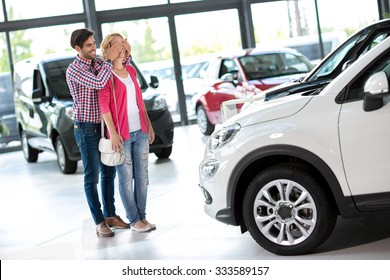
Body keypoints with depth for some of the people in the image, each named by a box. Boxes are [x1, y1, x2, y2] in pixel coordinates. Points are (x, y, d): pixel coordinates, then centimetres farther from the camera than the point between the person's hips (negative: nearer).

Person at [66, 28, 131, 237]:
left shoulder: (98, 62, 5)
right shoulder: (74, 70, -16)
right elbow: (98, 83, -30)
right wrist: (109, 59, -25)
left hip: (104, 126, 7)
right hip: (86, 129, -7)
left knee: (108, 173, 13)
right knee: (92, 176, 0)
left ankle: (110, 215, 23)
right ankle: (99, 222, 6)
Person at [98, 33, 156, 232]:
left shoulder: (131, 70, 12)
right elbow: (104, 107, -11)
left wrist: (149, 125, 15)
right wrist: (113, 133, -17)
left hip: (140, 132, 6)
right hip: (121, 134, -6)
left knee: (142, 175, 9)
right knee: (126, 178, 1)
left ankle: (142, 216, 17)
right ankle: (134, 220, 8)